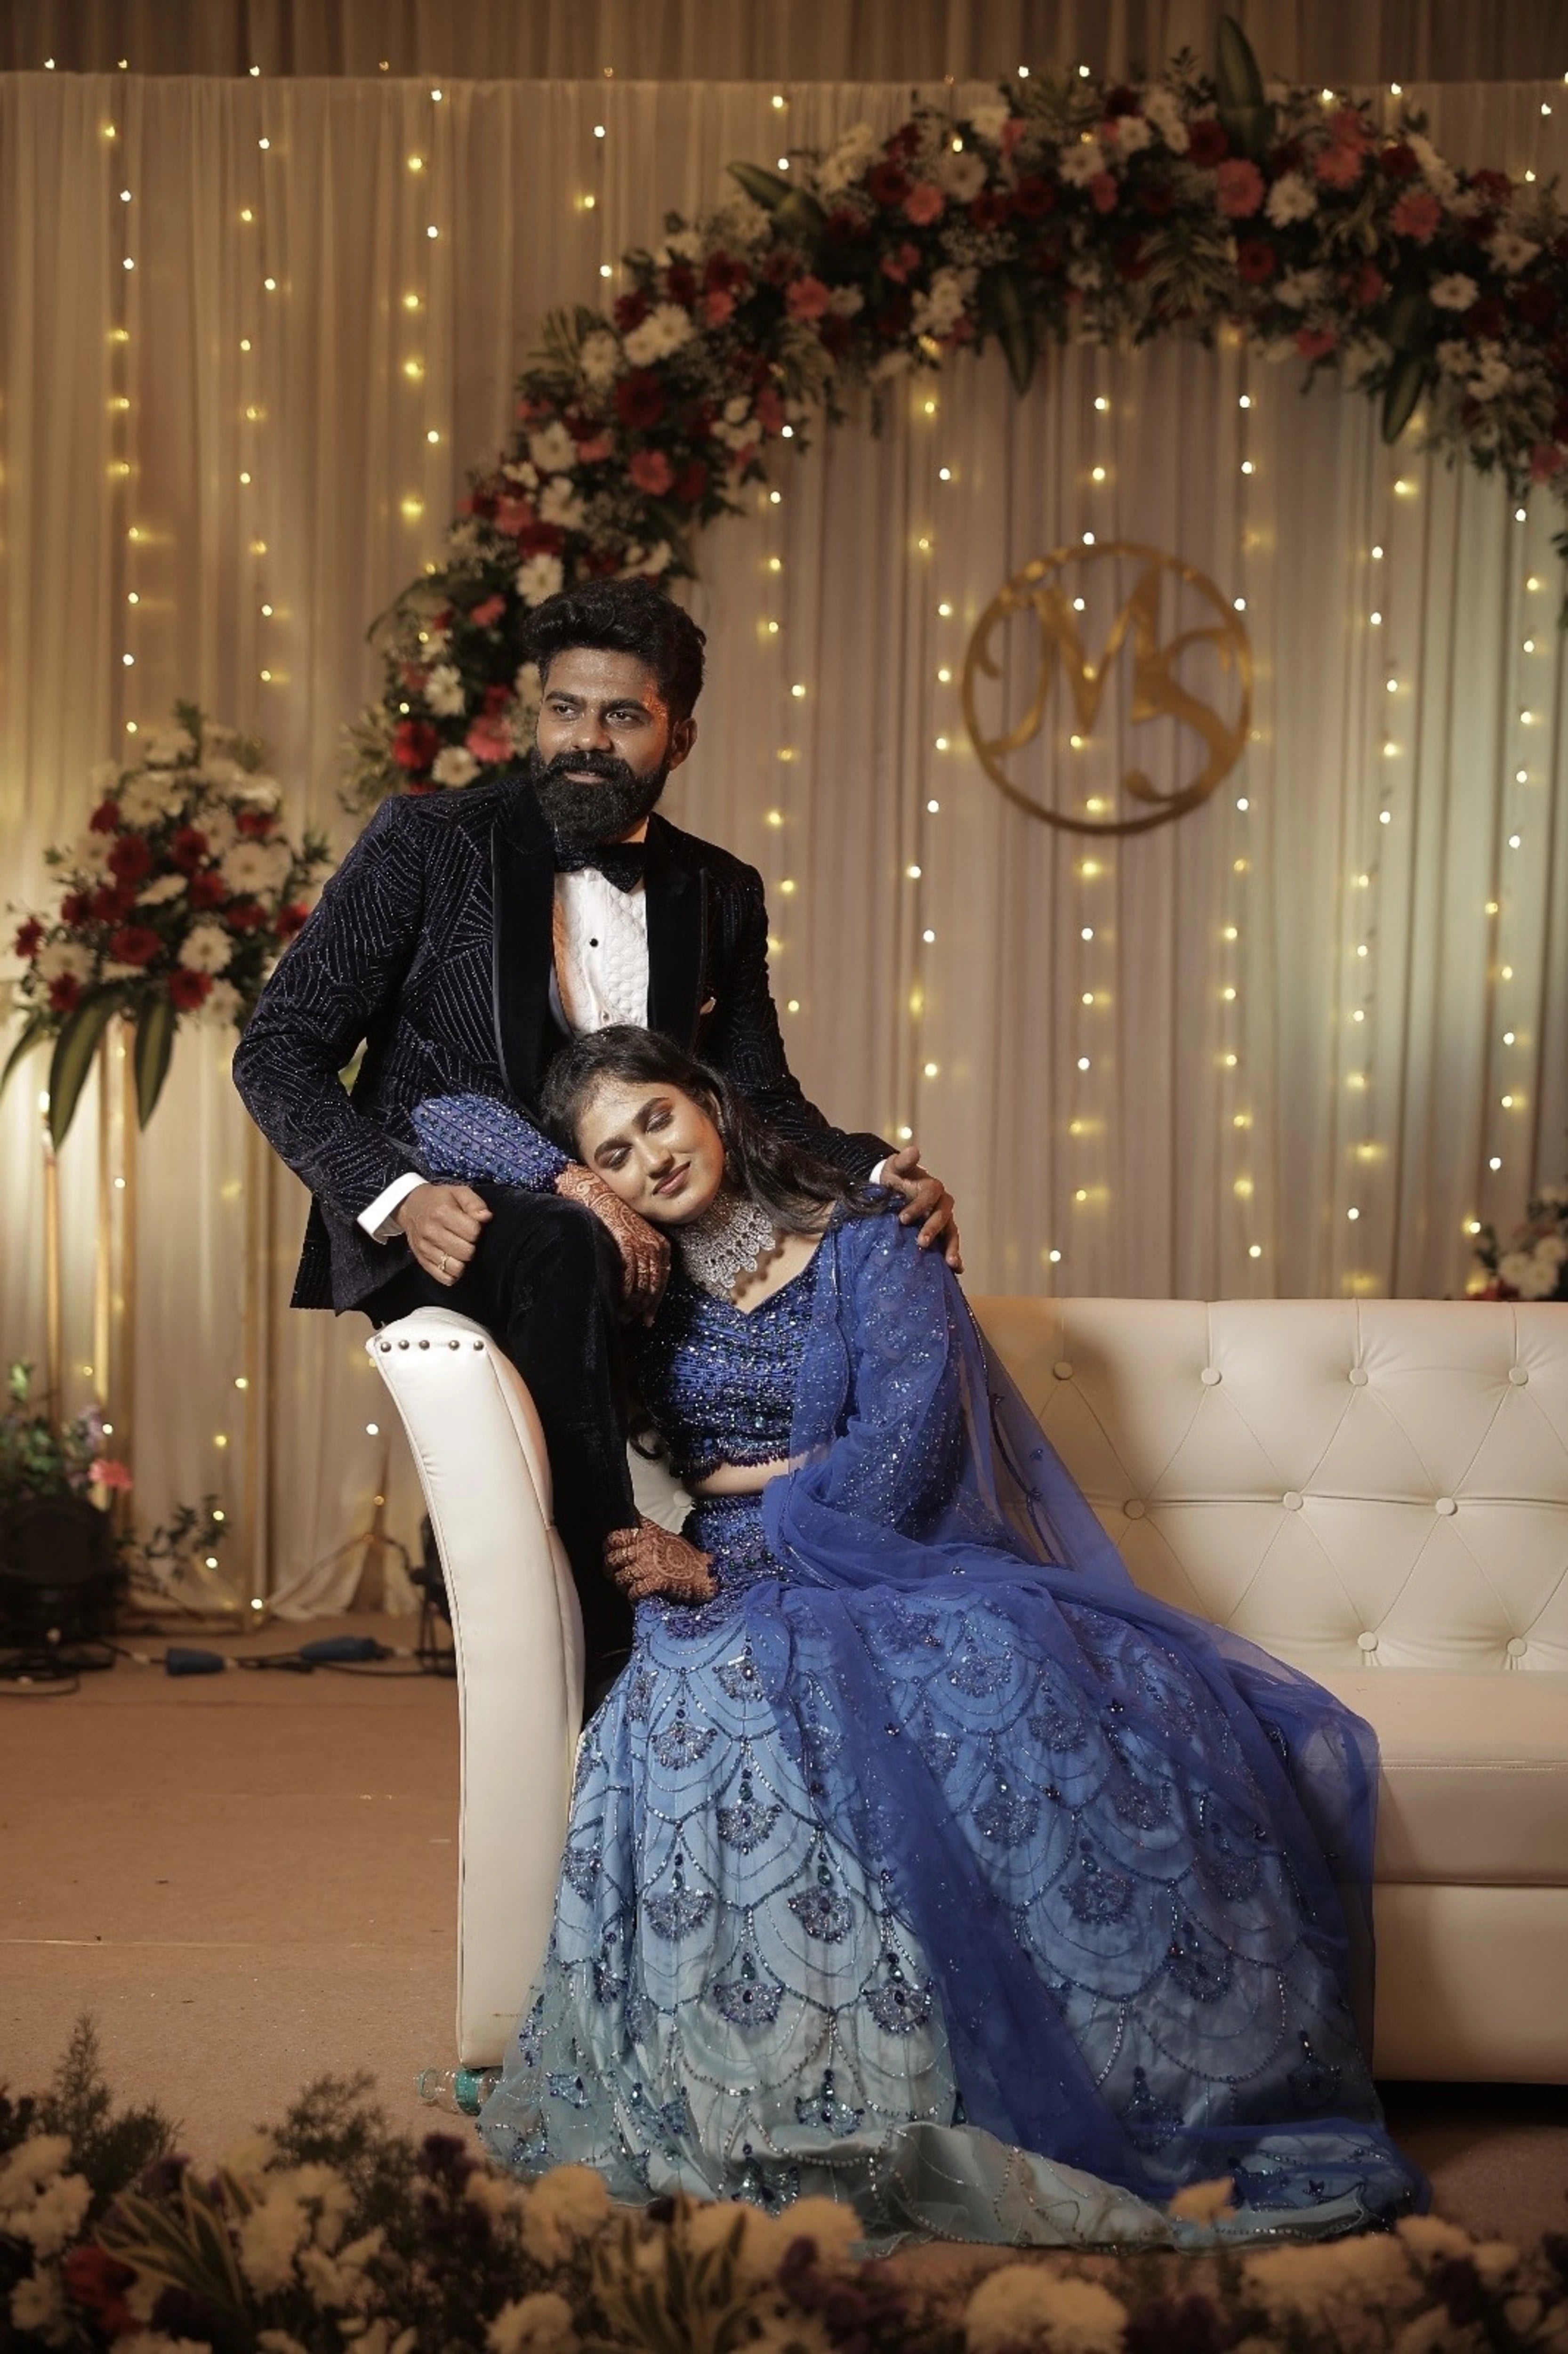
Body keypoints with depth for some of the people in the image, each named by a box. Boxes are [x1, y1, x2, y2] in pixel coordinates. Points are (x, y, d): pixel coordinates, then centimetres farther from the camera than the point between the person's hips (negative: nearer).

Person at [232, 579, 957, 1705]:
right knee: (557, 1246, -39)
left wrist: (880, 1177, -11)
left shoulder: (720, 895, 11)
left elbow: (763, 1104, 12)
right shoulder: (428, 843, -2)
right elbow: (277, 1053, -5)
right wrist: (397, 1195, -23)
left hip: (625, 1244, 5)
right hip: (437, 1232, -4)